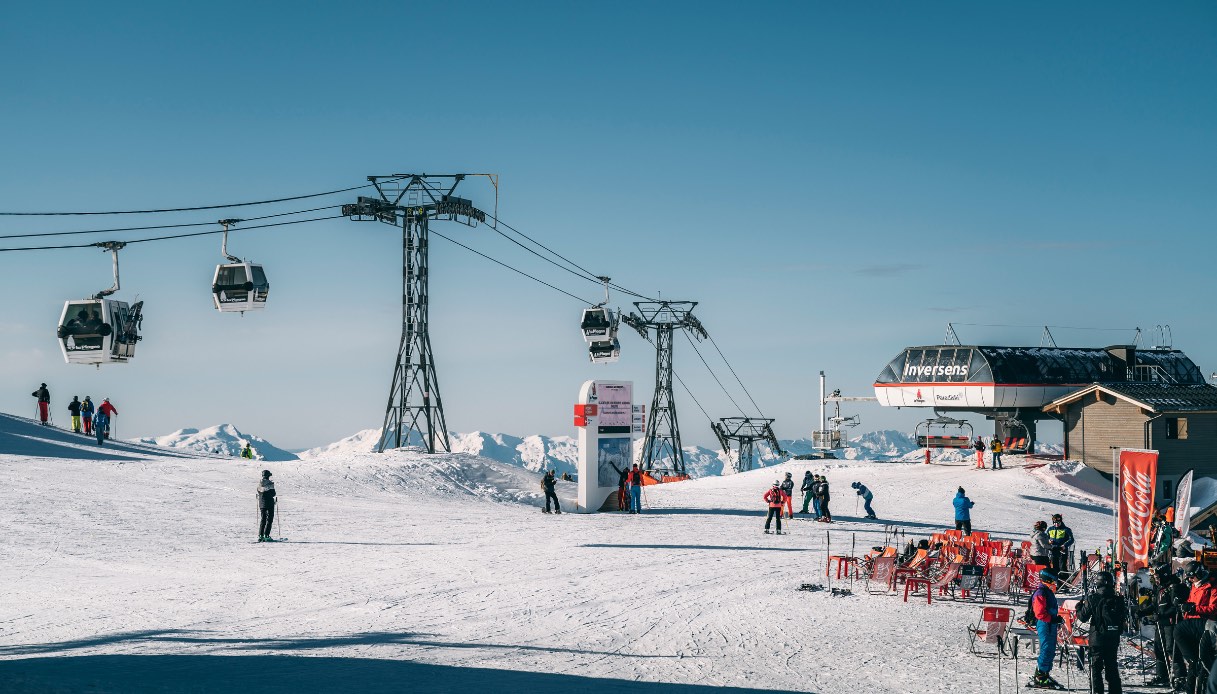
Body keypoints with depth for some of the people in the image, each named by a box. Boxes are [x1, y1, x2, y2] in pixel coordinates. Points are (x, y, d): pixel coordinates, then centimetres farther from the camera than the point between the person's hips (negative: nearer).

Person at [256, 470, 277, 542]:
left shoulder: (259, 484, 3)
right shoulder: (270, 483, -12)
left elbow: (258, 493, 11)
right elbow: (273, 494, -11)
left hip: (261, 504, 5)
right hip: (269, 504, -5)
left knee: (262, 520, 14)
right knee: (269, 520, 0)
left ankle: (260, 535, 8)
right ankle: (266, 535, -9)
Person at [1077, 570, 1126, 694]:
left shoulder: (1092, 599, -12)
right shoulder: (1118, 600, 1)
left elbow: (1083, 617, -8)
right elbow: (1124, 619, 8)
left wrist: (1079, 608, 11)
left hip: (1097, 638, -4)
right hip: (1114, 639, 4)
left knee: (1096, 667, 2)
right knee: (1112, 666, 15)